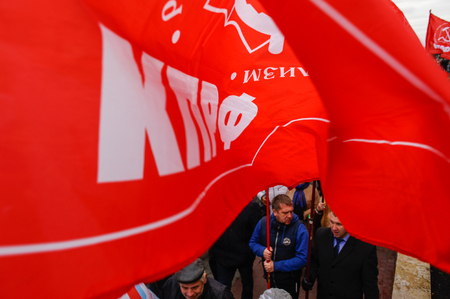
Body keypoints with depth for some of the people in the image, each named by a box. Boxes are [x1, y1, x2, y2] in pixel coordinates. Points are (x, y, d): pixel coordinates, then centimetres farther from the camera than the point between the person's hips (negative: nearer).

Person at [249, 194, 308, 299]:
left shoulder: (299, 228, -22)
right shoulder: (263, 222, -12)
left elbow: (303, 259, -23)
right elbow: (253, 242, 3)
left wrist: (276, 266, -24)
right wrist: (262, 251, -19)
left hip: (290, 282, -3)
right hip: (269, 278, 3)